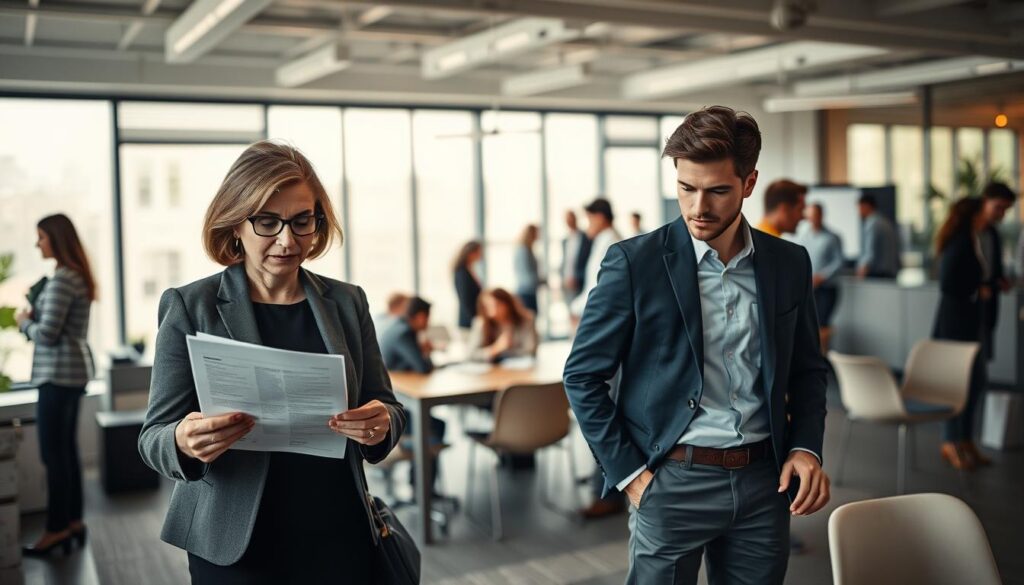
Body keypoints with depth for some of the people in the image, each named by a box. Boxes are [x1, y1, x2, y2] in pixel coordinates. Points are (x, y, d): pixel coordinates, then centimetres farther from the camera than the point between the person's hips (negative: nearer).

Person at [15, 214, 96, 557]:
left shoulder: (62, 280, -17)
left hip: (59, 373, -10)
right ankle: (73, 521, 20)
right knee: (66, 449, 14)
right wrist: (32, 318, 7)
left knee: (52, 452, -3)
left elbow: (47, 334, -20)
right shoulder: (78, 276, 14)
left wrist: (24, 321, -2)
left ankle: (57, 529, 3)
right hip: (75, 370, 10)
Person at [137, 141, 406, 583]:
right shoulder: (190, 307, -6)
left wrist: (382, 424, -18)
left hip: (339, 538, 3)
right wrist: (184, 443, -28)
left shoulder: (347, 302, 2)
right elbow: (154, 435, -5)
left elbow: (385, 406, 6)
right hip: (233, 547, -2)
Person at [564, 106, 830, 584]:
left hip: (764, 482, 4)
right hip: (672, 481, -3)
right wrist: (629, 473, -8)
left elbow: (807, 371, 15)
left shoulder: (789, 263, 4)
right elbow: (583, 376, -5)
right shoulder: (635, 262, -8)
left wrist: (806, 447, -1)